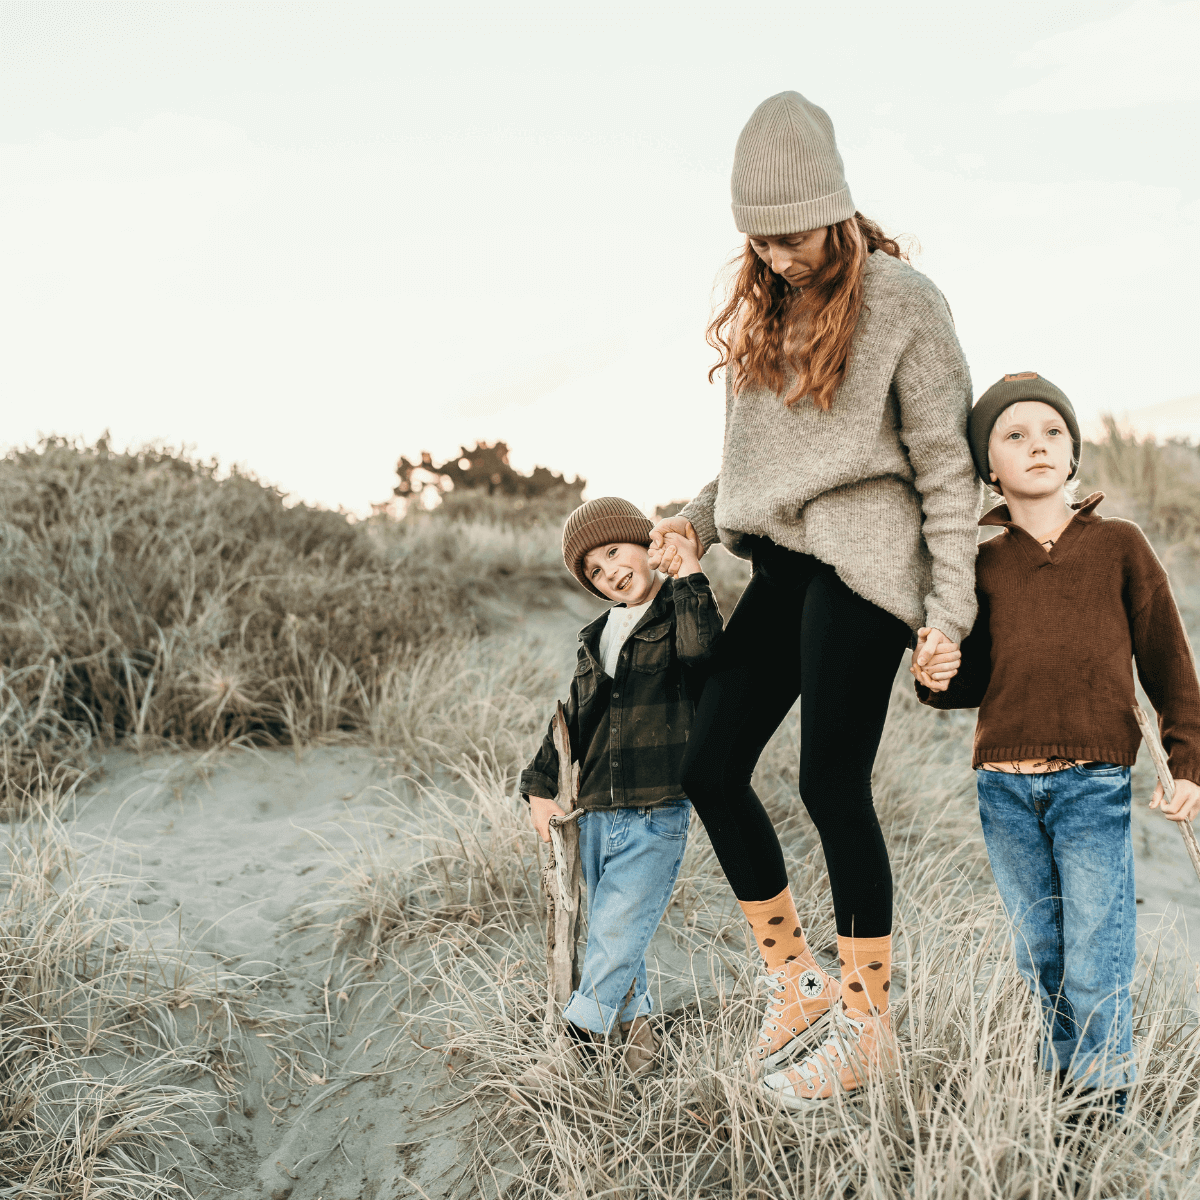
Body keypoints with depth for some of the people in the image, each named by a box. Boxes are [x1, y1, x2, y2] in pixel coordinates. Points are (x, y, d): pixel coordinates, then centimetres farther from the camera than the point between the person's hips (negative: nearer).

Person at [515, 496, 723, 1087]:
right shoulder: (596, 639, 14)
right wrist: (540, 784, 15)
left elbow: (701, 649, -28)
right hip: (595, 813, 6)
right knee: (611, 934, 10)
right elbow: (573, 717, 21)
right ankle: (635, 1021, 28)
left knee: (616, 930, -9)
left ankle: (578, 1039, 4)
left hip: (656, 815, -6)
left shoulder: (680, 616, -3)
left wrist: (687, 576, -22)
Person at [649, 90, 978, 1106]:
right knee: (710, 768, 1)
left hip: (861, 564, -7)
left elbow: (946, 463, -7)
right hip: (781, 563, 7)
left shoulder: (902, 301, -6)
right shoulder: (762, 307, 15)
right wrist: (701, 519, 3)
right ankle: (798, 979, 18)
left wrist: (950, 609, -11)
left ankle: (868, 1024, 11)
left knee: (833, 788, -7)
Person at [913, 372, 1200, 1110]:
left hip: (1094, 786, -2)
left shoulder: (1118, 546, 1)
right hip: (1004, 790, 3)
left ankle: (1106, 1108, 16)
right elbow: (972, 683, 9)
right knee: (1041, 961, 15)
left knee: (1096, 969, -1)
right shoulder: (978, 561, 5)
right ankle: (1059, 1093, 31)